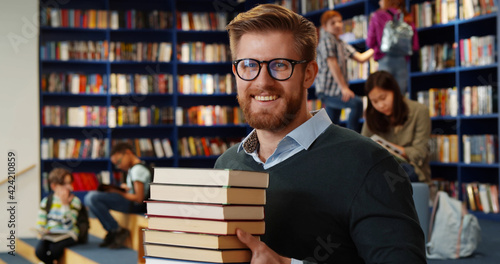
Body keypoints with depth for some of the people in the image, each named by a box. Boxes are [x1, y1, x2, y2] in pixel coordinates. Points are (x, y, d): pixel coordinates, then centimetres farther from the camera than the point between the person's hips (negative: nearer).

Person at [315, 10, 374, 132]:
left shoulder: (342, 44, 19)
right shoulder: (327, 39, -6)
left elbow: (361, 57, 16)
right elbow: (332, 64, -13)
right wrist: (344, 87, -18)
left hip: (336, 91, 9)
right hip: (327, 90, -9)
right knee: (357, 103, -27)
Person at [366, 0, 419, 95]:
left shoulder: (377, 16, 1)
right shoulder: (407, 18, 7)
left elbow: (370, 42, 3)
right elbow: (415, 45, 5)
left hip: (385, 60, -2)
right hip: (403, 60, 3)